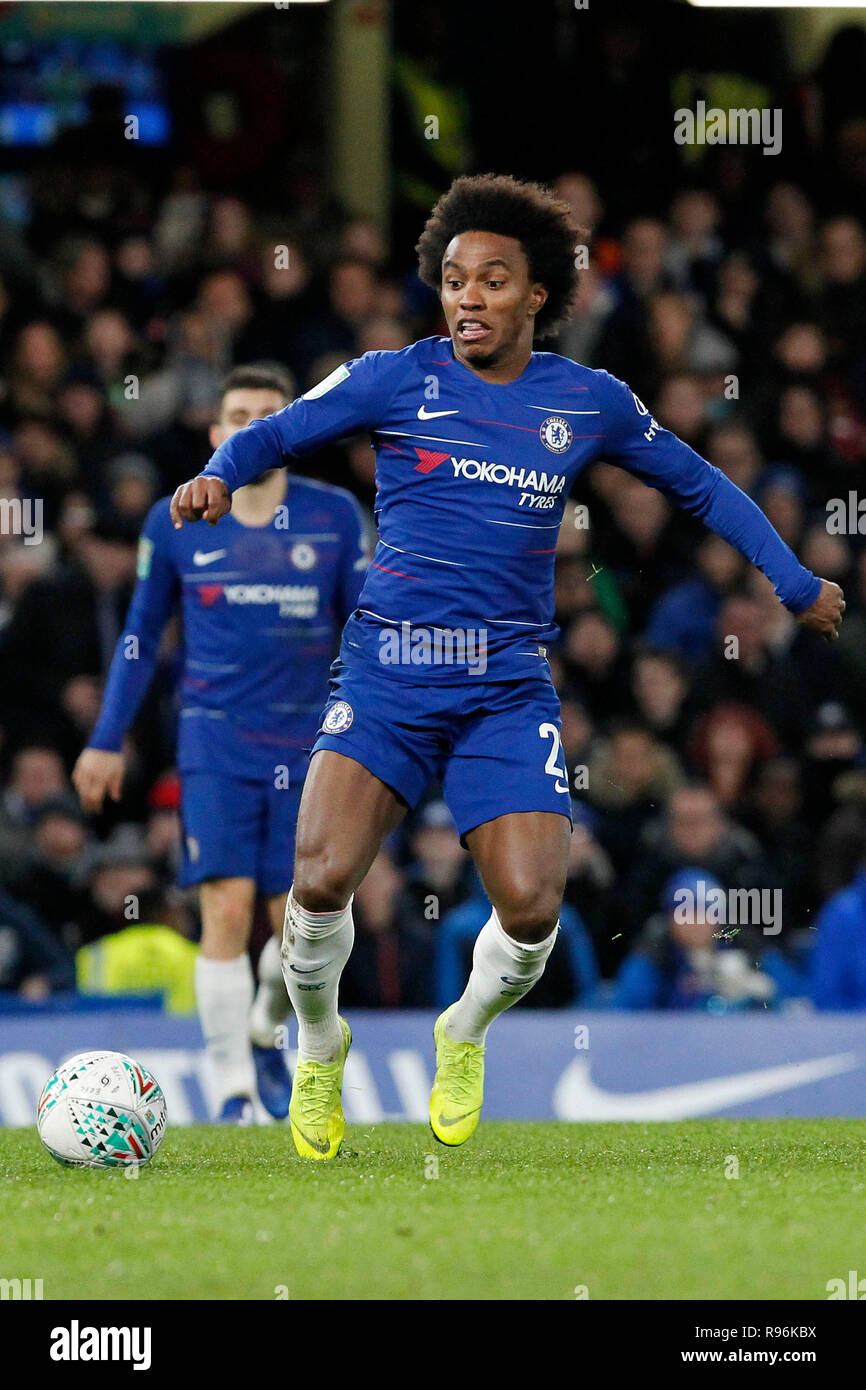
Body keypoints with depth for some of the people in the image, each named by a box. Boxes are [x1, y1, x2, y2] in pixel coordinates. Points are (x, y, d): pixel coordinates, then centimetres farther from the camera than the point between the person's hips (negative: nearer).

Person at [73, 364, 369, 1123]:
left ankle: (267, 1032, 31)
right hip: (216, 740, -1)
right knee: (227, 909, -13)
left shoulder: (334, 515, 3)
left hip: (306, 745, 1)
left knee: (302, 922, 1)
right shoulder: (176, 521, 3)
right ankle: (234, 1085, -7)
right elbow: (141, 635, 13)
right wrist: (107, 740, 10)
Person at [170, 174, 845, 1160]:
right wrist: (218, 477, -16)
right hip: (388, 670, -1)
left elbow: (699, 486, 22)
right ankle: (318, 1049, 11)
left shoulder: (588, 403, 8)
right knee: (322, 878, -21)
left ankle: (465, 1035, 21)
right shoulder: (394, 380, 2)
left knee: (531, 910, -15)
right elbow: (273, 434, 7)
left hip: (509, 685, 1)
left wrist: (796, 584, 22)